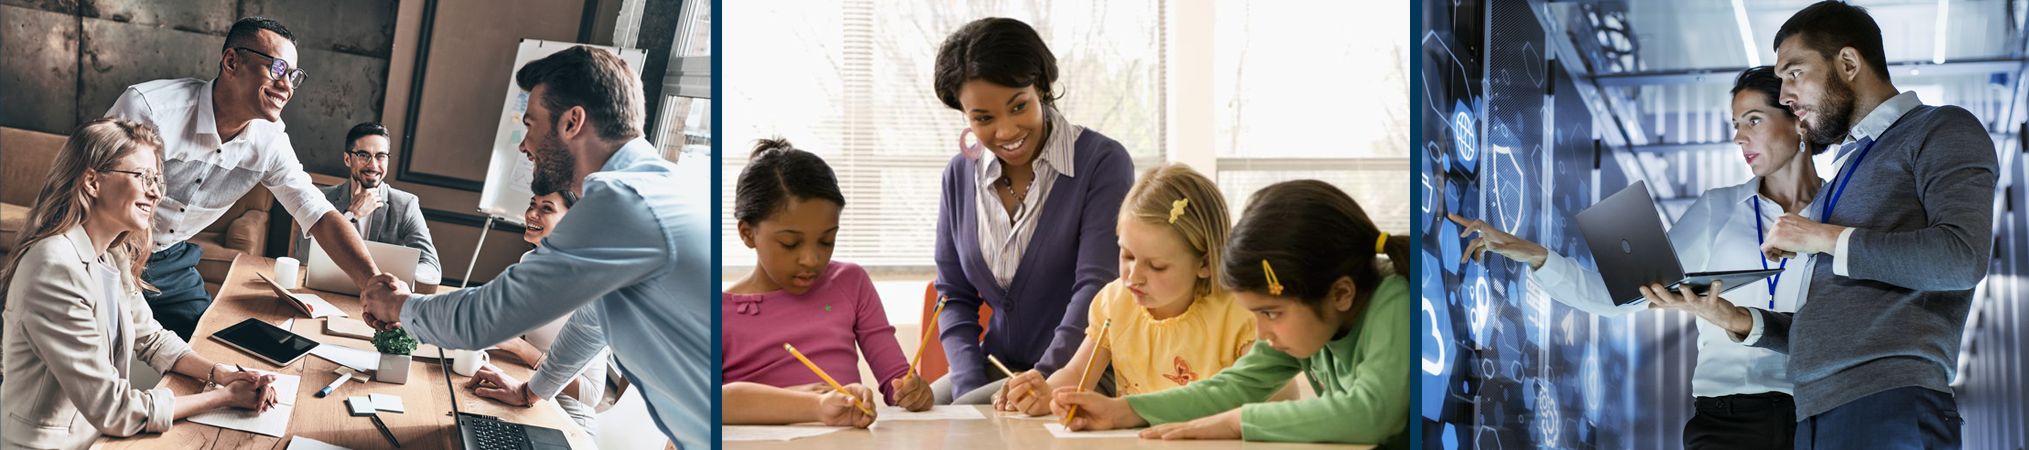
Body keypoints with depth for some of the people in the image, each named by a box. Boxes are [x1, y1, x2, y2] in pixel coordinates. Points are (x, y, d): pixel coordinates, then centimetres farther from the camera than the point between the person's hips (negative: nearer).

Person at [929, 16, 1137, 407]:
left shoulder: (1103, 162, -9)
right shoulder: (959, 176, 8)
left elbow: (1096, 285, -17)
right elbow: (955, 297, 10)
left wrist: (1047, 373, -30)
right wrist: (970, 387, -7)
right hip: (998, 370, 6)